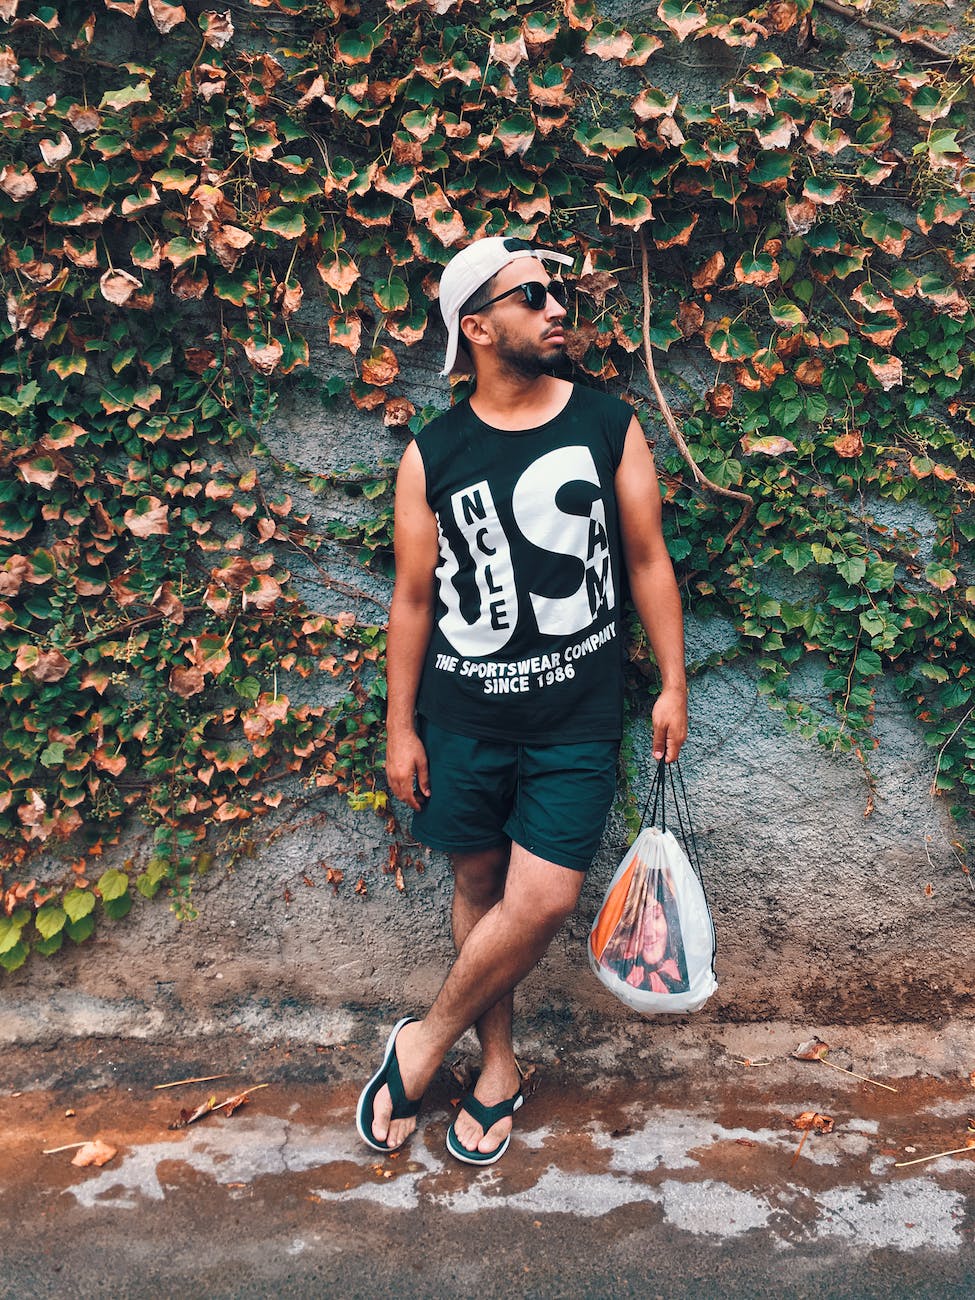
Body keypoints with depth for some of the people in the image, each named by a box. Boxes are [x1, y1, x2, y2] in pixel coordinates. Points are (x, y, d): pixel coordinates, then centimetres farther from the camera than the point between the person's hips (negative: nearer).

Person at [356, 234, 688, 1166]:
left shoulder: (610, 426, 0)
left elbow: (647, 559, 5)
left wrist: (672, 683, 3)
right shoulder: (431, 456, -1)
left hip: (577, 716, 0)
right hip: (463, 714, 1)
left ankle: (424, 1044, 18)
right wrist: (400, 728, 3)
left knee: (541, 900, -7)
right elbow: (413, 598, 3)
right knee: (479, 888, 13)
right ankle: (498, 1065, 35)